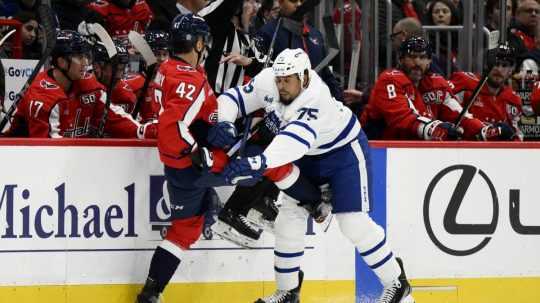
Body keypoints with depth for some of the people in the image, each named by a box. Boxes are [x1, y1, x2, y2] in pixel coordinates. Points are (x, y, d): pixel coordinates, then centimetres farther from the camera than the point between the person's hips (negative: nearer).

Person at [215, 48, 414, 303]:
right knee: (289, 218, 4)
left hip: (344, 150, -7)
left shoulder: (316, 99, -40)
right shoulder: (267, 82, -21)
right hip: (308, 156, 7)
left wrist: (260, 162, -66)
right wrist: (222, 124, -34)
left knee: (353, 222, -11)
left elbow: (295, 141, -53)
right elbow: (234, 100, -11)